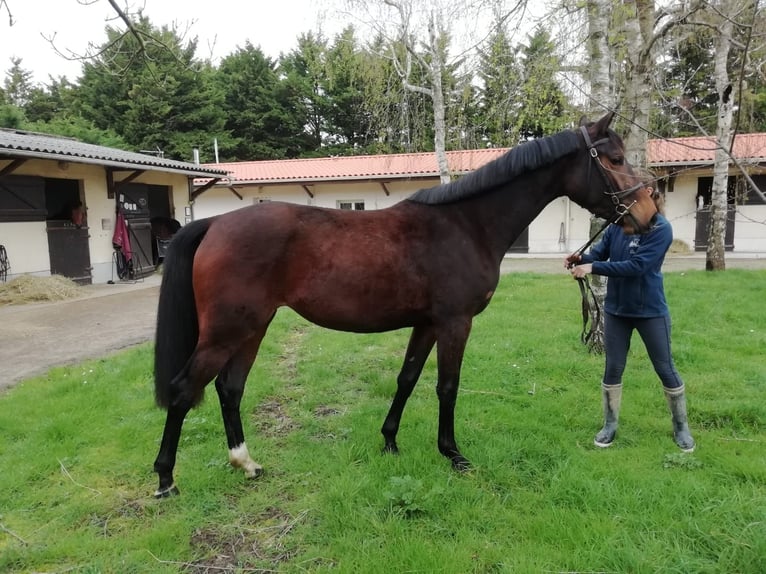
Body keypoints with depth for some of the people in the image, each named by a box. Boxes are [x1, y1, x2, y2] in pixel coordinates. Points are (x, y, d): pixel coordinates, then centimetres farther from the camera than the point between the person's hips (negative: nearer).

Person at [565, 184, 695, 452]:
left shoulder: (661, 229, -18)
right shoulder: (617, 225, -2)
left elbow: (637, 266, -27)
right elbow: (598, 252, -4)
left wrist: (593, 268, -32)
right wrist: (581, 258, -27)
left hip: (650, 311, -4)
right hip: (617, 309, 4)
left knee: (665, 369, 10)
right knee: (613, 368, 10)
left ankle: (681, 427, 29)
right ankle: (610, 424, 25)